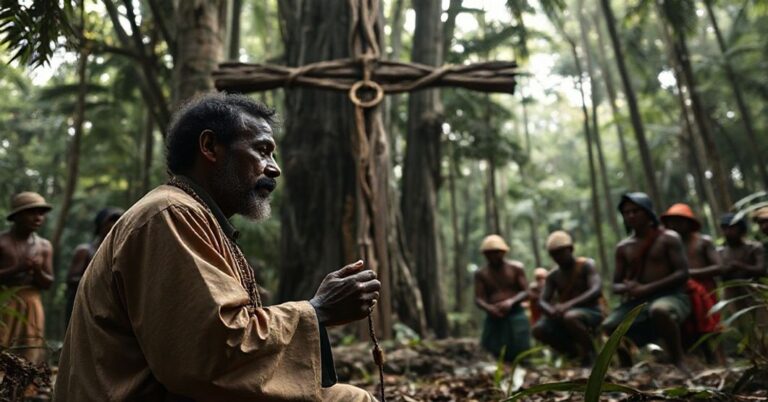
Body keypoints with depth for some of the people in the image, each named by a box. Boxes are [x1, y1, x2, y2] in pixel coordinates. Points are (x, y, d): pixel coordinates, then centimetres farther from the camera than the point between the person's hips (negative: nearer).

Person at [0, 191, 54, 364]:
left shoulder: (44, 246, 7)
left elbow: (48, 283, 6)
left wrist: (38, 271, -12)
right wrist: (17, 269, -20)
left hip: (32, 306, 3)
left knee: (30, 358, 0)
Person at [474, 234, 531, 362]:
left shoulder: (516, 268, 2)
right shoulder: (481, 274, 4)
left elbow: (526, 292, -2)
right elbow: (478, 298, -2)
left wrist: (511, 302, -21)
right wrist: (489, 308, -24)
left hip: (515, 315, -1)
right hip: (494, 318, 1)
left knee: (519, 352, -5)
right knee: (498, 354, -4)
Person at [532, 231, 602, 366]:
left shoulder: (586, 265, -8)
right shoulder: (553, 276, 5)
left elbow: (596, 290, -23)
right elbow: (542, 301, -1)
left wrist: (569, 304, -36)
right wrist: (551, 311, -27)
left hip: (591, 313, -5)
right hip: (565, 315, 5)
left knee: (570, 317, -38)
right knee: (538, 329, -19)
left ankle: (590, 353, -11)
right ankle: (578, 353, 0)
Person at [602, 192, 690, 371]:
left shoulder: (668, 238, 1)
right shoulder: (623, 247, 13)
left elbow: (682, 273, -10)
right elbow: (615, 285, 14)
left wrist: (647, 288, -18)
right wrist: (627, 288, -13)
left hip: (670, 296, -5)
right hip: (638, 301, 5)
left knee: (659, 310, -40)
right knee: (610, 325, -18)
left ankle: (678, 363, -25)